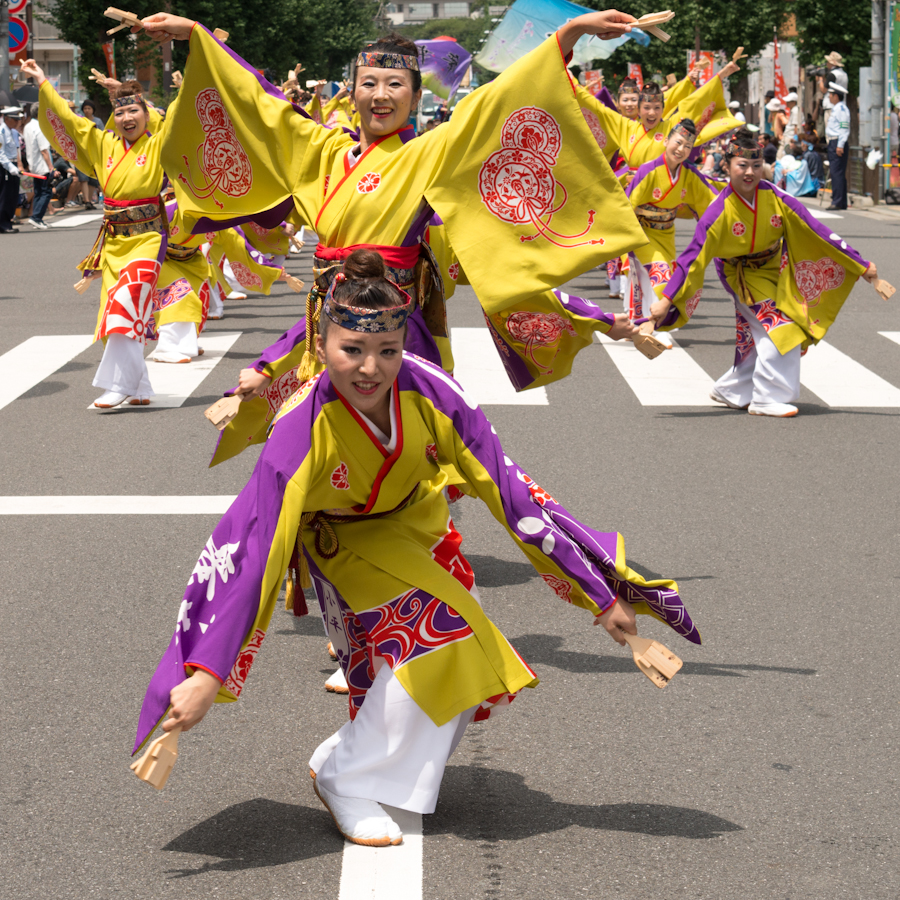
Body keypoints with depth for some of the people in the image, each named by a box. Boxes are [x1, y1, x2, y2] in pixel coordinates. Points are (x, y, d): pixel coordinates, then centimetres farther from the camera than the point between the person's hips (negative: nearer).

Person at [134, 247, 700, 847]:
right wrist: (206, 674, -49)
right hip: (345, 541, -4)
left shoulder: (430, 393, -30)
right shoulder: (303, 429, -37)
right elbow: (250, 549, -42)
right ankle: (348, 785, -7)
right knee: (431, 640, -24)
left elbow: (510, 491, -24)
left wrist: (600, 594, -21)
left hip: (418, 525, 4)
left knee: (470, 670, 3)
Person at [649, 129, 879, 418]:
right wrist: (666, 301, -31)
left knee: (764, 338, 6)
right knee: (777, 328, -17)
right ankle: (767, 399, -5)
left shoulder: (776, 199, -20)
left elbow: (817, 231, -16)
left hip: (775, 269, 4)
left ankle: (731, 392, 25)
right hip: (742, 275, -4)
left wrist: (862, 265, -15)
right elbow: (694, 257, -26)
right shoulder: (719, 211, -26)